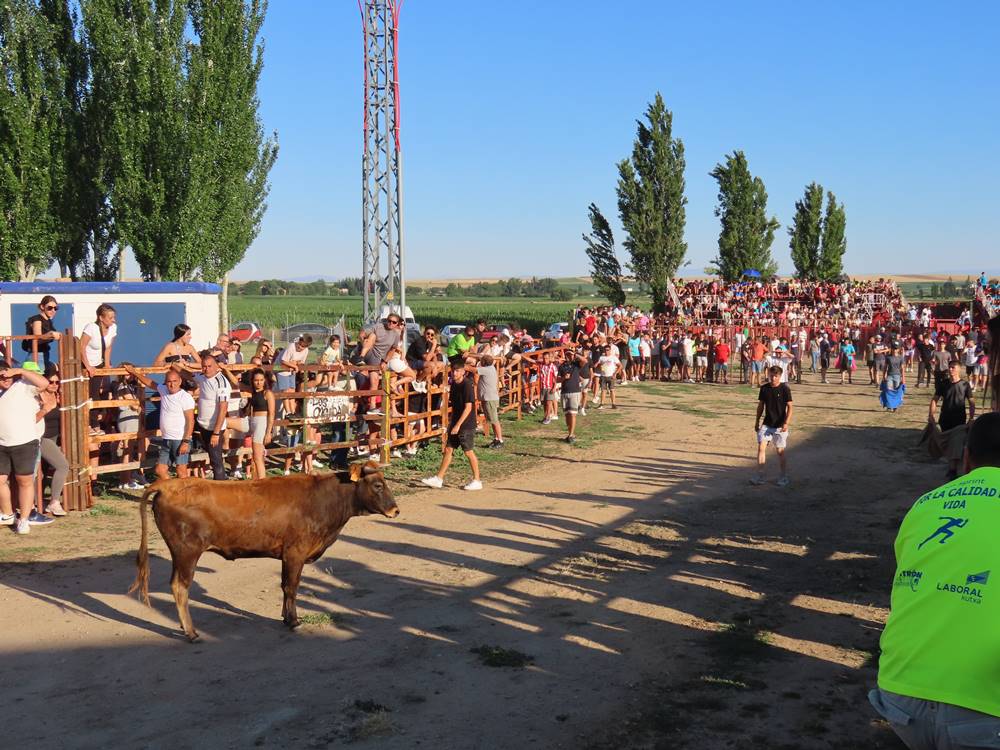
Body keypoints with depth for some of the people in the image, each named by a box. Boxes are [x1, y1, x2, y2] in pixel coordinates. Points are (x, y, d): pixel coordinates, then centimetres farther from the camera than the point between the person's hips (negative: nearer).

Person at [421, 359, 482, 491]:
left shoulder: (467, 385, -17)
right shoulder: (454, 384, 8)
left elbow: (468, 407, -20)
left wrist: (458, 425, -22)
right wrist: (453, 423, 17)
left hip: (466, 424, -8)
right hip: (455, 423, 8)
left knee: (468, 452, -2)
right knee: (448, 449, 9)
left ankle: (477, 480, 9)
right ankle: (438, 479, 13)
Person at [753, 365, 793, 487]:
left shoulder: (785, 389, -8)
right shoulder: (764, 388, 2)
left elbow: (789, 407, -9)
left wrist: (786, 423, -19)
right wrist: (757, 421, 13)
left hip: (780, 426, -3)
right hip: (767, 424, 3)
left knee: (780, 451, 3)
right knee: (761, 447, -7)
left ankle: (784, 477, 17)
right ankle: (760, 476, -2)